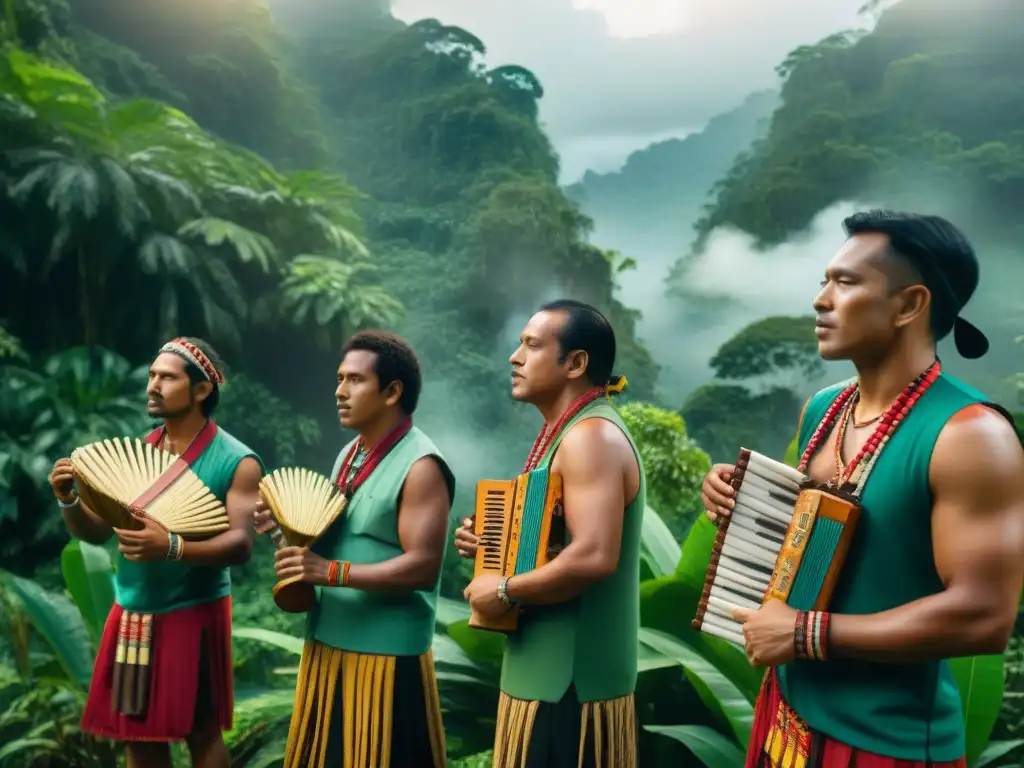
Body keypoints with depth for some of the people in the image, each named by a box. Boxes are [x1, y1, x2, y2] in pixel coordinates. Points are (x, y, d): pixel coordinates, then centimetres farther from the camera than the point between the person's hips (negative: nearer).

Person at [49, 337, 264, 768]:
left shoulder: (236, 462, -11)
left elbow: (240, 544, -20)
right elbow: (97, 531, 7)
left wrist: (170, 547, -34)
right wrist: (69, 500, -13)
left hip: (193, 614, -5)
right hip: (130, 612, 5)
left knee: (200, 733, 6)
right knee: (137, 732, 13)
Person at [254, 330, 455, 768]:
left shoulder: (420, 466, -16)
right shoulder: (350, 455, 12)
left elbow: (423, 567, -21)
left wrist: (331, 572, -26)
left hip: (385, 654, -8)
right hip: (328, 643, 9)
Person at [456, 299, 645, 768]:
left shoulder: (590, 437, -18)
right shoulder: (569, 433, 14)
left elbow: (593, 557, -30)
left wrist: (504, 590, -19)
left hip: (569, 681, -10)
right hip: (552, 673, 10)